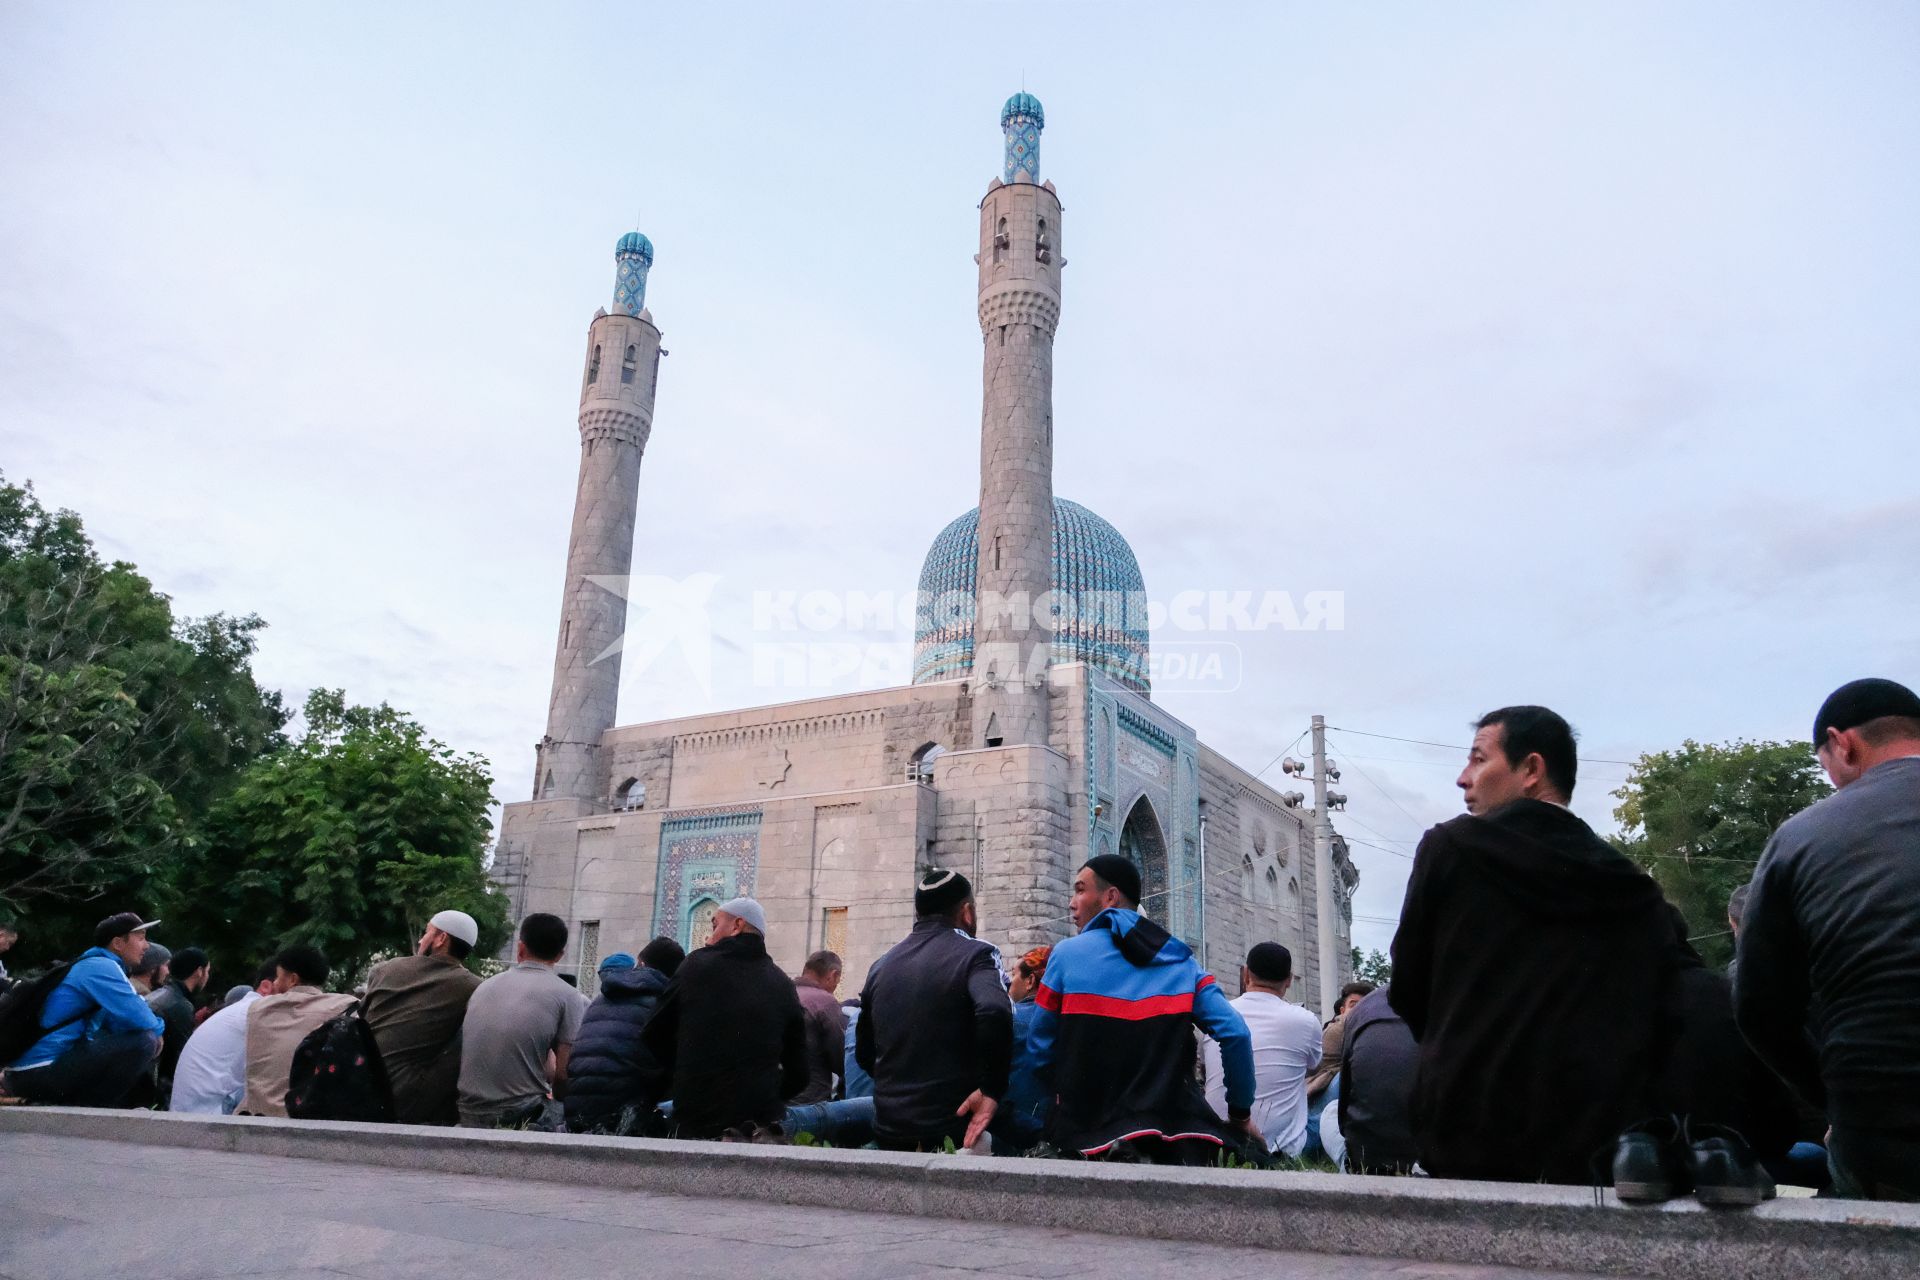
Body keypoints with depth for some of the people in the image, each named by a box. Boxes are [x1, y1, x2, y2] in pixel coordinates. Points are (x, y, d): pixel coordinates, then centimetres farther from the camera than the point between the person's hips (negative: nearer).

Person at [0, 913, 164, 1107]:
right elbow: (139, 1018, -21)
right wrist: (158, 1028, -2)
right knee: (142, 1041, -23)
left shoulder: (90, 967, 19)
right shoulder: (101, 967, -11)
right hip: (40, 1070, -10)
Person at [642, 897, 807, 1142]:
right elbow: (798, 1075, 6)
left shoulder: (697, 965, 1)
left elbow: (653, 1038, 11)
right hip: (763, 1120, 2)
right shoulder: (783, 985, 5)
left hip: (696, 1124, -2)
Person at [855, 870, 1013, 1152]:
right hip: (954, 1128, -5)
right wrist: (992, 1089, -18)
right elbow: (994, 1012, -27)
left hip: (890, 1129, 6)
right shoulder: (974, 953, -7)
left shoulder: (882, 965, 12)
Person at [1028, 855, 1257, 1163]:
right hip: (1172, 1122, 1)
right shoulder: (1181, 960, 8)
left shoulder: (1067, 954, 1)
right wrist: (1241, 1115, 12)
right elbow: (1235, 1034, 0)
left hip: (1091, 1128, 0)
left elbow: (1040, 1047, 7)